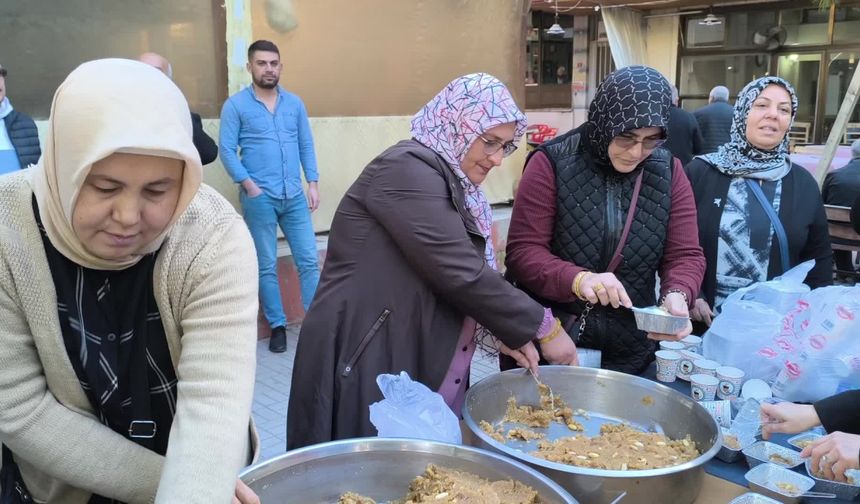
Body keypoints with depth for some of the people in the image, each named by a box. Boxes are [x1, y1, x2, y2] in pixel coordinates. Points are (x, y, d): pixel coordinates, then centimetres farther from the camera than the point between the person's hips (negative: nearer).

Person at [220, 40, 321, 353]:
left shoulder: (295, 103, 10)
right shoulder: (235, 105, -1)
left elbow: (306, 145, 11)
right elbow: (226, 150, -5)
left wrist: (313, 183, 3)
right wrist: (248, 185, -13)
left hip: (295, 196, 3)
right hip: (259, 198, -3)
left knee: (309, 260, 3)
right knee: (267, 266, 5)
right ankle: (277, 326, 15)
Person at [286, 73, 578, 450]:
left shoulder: (452, 182, 12)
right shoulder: (408, 169, -16)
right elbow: (460, 273, -23)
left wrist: (510, 332, 0)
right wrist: (544, 328, -14)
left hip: (425, 367, 9)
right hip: (368, 365, -9)